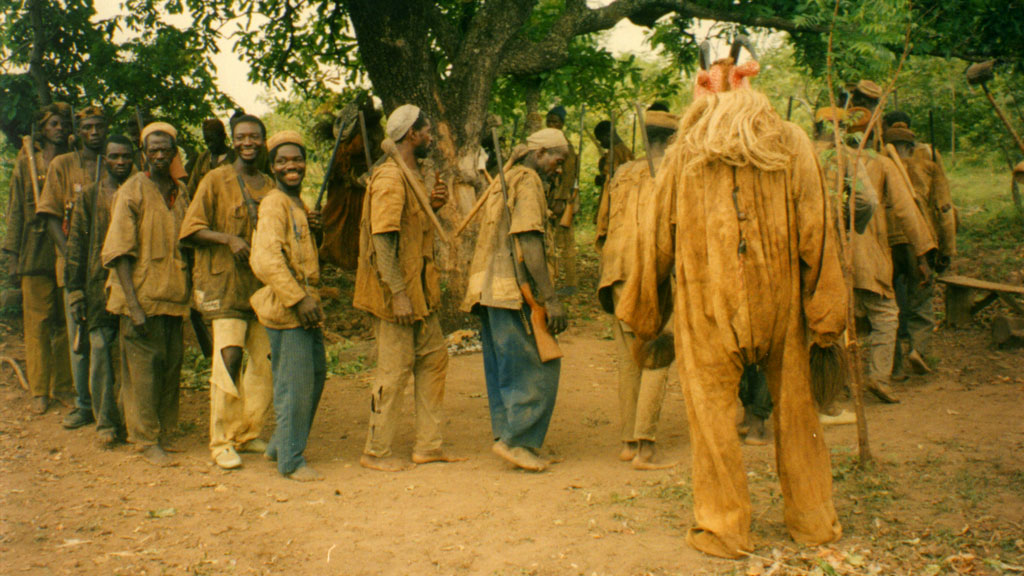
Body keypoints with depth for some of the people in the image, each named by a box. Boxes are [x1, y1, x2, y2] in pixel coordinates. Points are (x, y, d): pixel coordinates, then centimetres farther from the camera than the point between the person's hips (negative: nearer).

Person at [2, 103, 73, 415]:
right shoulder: (26, 161, 9)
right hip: (36, 251, -1)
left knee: (67, 320, 5)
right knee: (37, 321, -1)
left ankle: (64, 384, 15)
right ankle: (39, 391, 4)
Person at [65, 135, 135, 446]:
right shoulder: (89, 196, 9)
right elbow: (76, 245, 7)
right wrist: (75, 292, 0)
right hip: (100, 286, 0)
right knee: (102, 354, -1)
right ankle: (107, 423, 8)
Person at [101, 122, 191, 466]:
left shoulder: (181, 192, 12)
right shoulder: (132, 191, -5)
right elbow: (119, 252, -9)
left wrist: (190, 293, 11)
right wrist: (133, 305, -17)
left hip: (174, 296, 5)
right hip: (143, 295, -5)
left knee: (171, 366, 9)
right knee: (144, 368, -1)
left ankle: (163, 431, 22)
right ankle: (146, 440, 9)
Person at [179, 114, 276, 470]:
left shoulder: (270, 186, 16)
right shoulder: (216, 180, 1)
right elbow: (192, 230, -4)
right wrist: (228, 239, -19)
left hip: (263, 283, 5)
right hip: (224, 281, -5)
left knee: (266, 358, 4)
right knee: (230, 355, -15)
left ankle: (248, 433, 19)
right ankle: (222, 441, -5)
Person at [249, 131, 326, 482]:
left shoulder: (298, 204, 19)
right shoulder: (274, 205, -11)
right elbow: (266, 259, -23)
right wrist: (299, 298, -25)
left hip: (306, 307, 10)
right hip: (286, 308, -10)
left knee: (316, 374, 16)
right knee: (295, 384, -5)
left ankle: (281, 446, 30)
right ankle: (291, 461, 8)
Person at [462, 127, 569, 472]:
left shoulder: (501, 181, 23)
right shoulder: (527, 180, -7)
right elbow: (530, 242, -18)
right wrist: (550, 298, -20)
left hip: (489, 290, 10)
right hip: (514, 289, -10)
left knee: (503, 370, 11)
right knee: (538, 368, -6)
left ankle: (508, 438, 15)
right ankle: (517, 440, -5)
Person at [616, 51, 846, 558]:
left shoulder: (682, 153, 1)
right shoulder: (792, 144, 2)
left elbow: (656, 236, 4)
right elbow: (816, 231, -2)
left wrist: (644, 310, 13)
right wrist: (825, 308, 2)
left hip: (706, 304, -1)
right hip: (779, 300, 2)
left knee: (712, 411, 7)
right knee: (794, 408, 14)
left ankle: (724, 527, 13)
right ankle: (813, 519, 26)